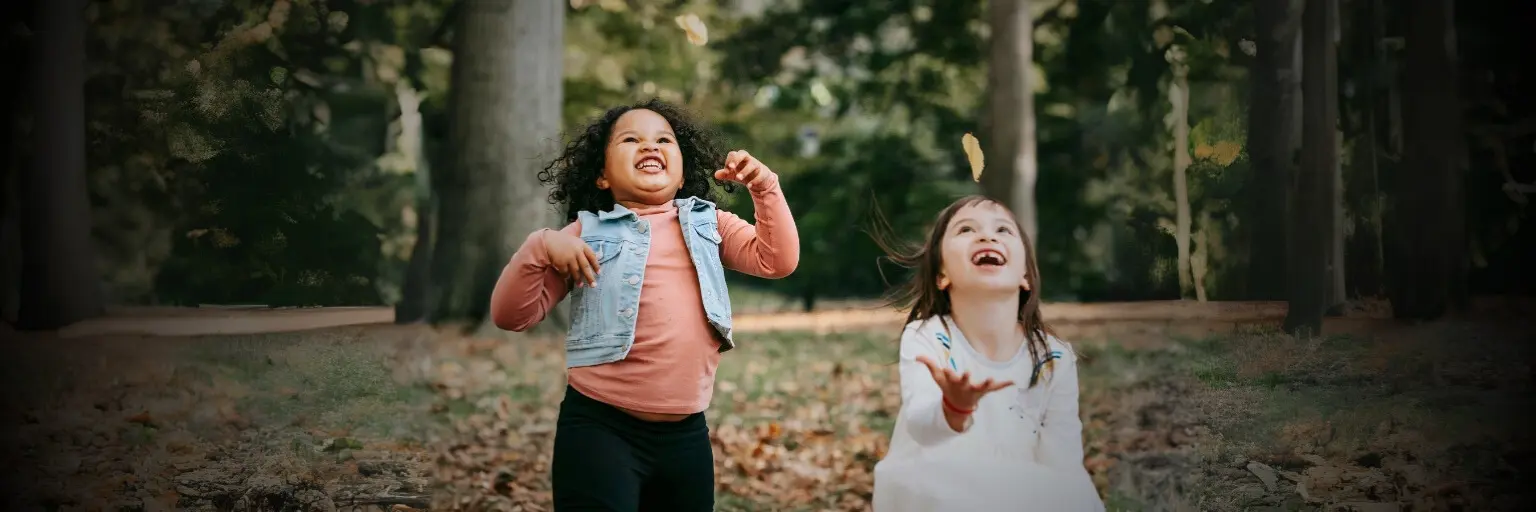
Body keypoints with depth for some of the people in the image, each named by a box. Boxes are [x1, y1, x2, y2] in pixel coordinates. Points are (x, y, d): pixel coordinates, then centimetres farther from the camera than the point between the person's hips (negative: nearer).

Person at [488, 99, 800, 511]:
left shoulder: (709, 224, 13)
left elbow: (778, 260, 2)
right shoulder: (587, 233, 3)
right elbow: (511, 316, -1)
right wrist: (541, 248, -18)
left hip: (686, 432, 4)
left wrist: (764, 188, -8)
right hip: (600, 427, -3)